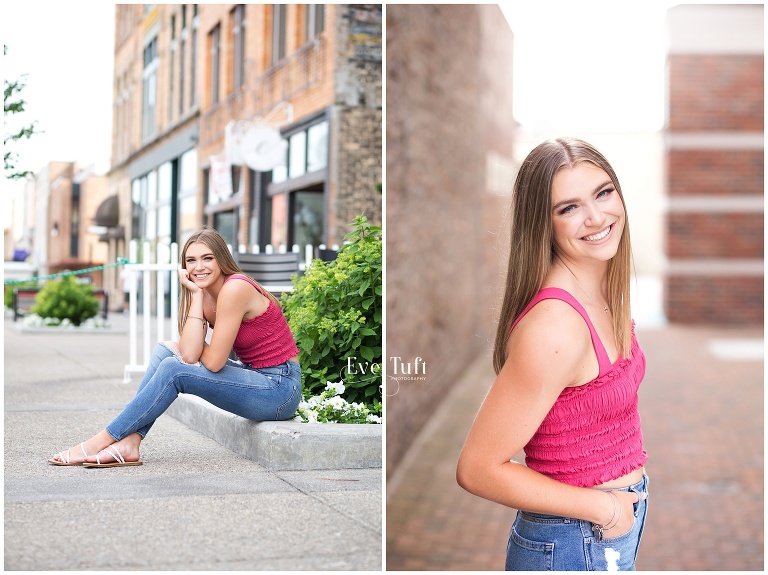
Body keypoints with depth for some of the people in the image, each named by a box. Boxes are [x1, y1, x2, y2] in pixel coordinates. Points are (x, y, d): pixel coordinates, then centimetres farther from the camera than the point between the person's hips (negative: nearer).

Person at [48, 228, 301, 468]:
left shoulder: (235, 288, -19)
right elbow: (189, 354, -9)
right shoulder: (205, 295, 6)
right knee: (165, 350, 3)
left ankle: (101, 441, -7)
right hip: (255, 377, 9)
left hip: (279, 387, -9)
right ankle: (129, 444, -7)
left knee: (174, 369, -16)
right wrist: (196, 295, -9)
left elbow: (213, 362, -20)